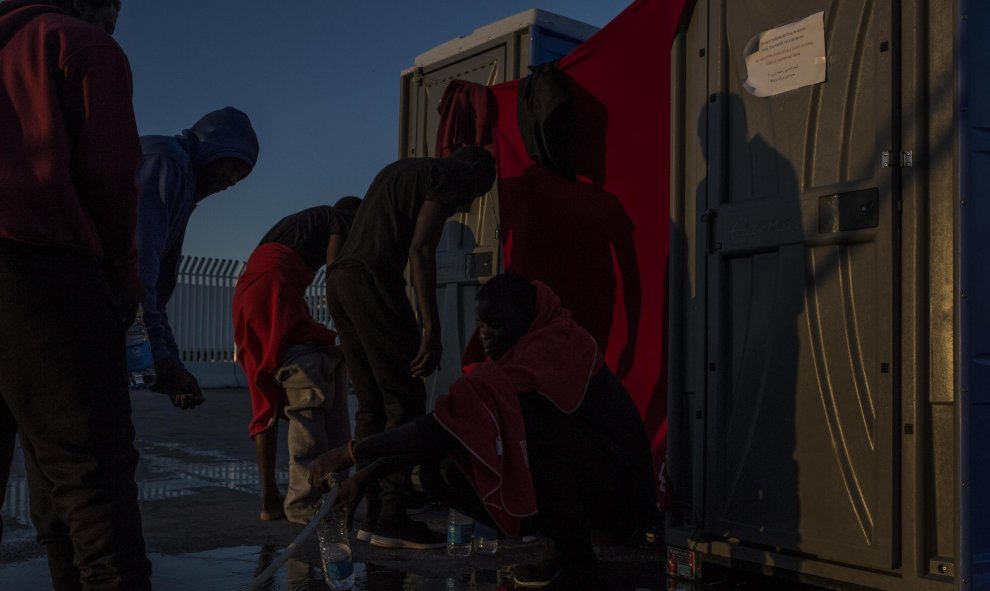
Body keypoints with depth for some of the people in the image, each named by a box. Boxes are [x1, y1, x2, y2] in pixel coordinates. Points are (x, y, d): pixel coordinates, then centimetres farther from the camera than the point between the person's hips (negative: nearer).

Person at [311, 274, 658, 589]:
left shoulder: (558, 346, -21)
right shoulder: (511, 356, 8)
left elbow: (465, 417, -32)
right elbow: (450, 419, 6)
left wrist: (352, 452, -30)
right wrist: (367, 474, -1)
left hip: (619, 488, -8)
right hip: (577, 485, 8)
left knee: (520, 413, -33)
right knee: (442, 470, -7)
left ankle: (578, 559, -16)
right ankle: (560, 544, 2)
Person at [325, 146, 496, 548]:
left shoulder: (400, 170, 28)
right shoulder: (446, 179, 1)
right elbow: (420, 251, -13)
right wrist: (431, 327, -16)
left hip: (339, 281, 9)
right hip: (373, 280, -9)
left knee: (372, 403, 9)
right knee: (405, 400, -5)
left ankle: (374, 514, 9)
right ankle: (393, 518, -7)